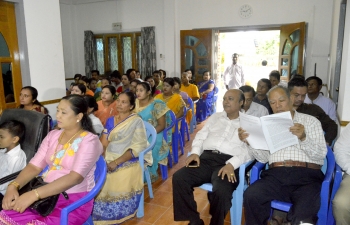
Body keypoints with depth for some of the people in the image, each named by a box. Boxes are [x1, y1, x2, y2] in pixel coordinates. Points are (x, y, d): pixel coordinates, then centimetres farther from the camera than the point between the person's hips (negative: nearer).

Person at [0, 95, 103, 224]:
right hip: (47, 194, 6)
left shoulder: (89, 140, -11)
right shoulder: (53, 135, 10)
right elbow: (34, 166, 4)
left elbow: (75, 177, -22)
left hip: (74, 200, -5)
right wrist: (13, 186, -15)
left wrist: (34, 194, -29)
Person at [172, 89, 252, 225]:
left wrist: (231, 164, -21)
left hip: (228, 162, -4)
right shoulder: (215, 117, 23)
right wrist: (195, 152, -1)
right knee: (179, 178, -18)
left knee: (221, 191, -34)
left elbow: (248, 150, -4)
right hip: (206, 158, 4)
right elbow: (200, 136, 20)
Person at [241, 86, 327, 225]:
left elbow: (321, 154, 1)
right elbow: (263, 158, 11)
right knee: (250, 196, -24)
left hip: (306, 176, -3)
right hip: (276, 175, 3)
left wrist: (303, 138, -17)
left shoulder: (310, 121, 13)